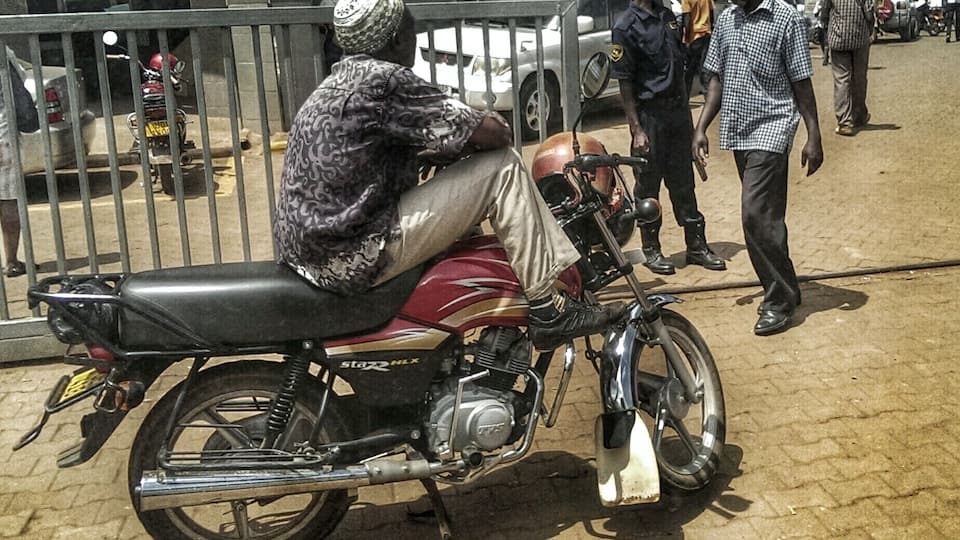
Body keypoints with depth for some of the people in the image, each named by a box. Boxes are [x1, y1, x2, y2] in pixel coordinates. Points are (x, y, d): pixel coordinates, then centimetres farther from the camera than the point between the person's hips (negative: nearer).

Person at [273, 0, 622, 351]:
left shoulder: (336, 83, 16)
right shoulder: (383, 79, -13)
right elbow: (486, 132, -14)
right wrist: (500, 132, 9)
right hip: (356, 258, -10)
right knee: (502, 167, -8)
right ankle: (549, 311, -3)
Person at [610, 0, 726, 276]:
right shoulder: (626, 26, -11)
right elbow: (625, 84, -12)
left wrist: (685, 109, 14)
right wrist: (637, 130, -16)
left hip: (678, 108, 7)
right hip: (649, 115, -6)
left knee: (683, 181, 12)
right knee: (648, 184, 4)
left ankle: (696, 245, 19)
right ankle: (651, 249, 16)